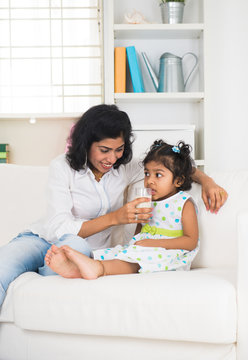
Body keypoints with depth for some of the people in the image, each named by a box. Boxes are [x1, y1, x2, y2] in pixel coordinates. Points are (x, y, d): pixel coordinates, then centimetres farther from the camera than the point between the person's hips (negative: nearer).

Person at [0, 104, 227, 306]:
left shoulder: (125, 167, 3)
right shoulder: (62, 166, -9)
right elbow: (58, 229, -18)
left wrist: (205, 180, -4)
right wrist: (114, 218, -26)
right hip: (43, 239, -2)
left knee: (76, 245, -38)